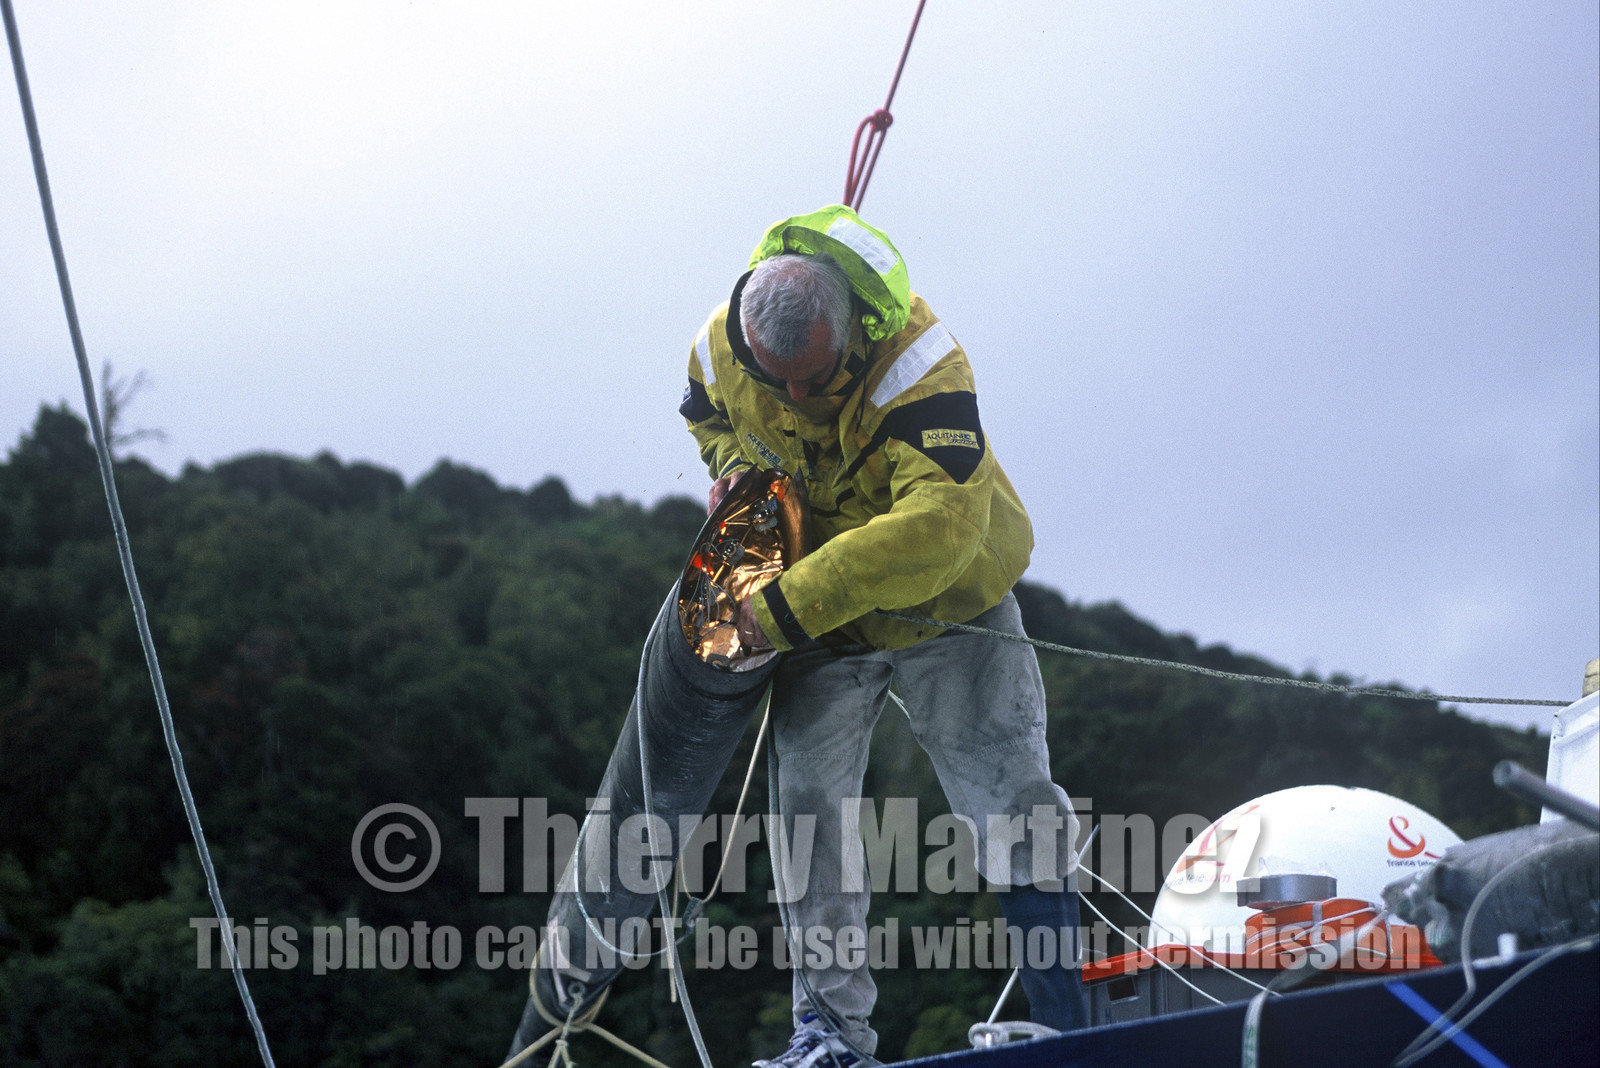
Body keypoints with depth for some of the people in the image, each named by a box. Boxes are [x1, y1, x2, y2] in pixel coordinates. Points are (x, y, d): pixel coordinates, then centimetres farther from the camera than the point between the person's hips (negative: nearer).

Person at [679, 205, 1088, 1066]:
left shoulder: (918, 362, -35)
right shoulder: (720, 349, -17)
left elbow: (942, 527, -46)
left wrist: (792, 604, -45)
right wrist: (732, 463, -11)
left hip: (948, 606, -3)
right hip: (814, 620, 4)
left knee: (1012, 806, -4)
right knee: (810, 807, -3)